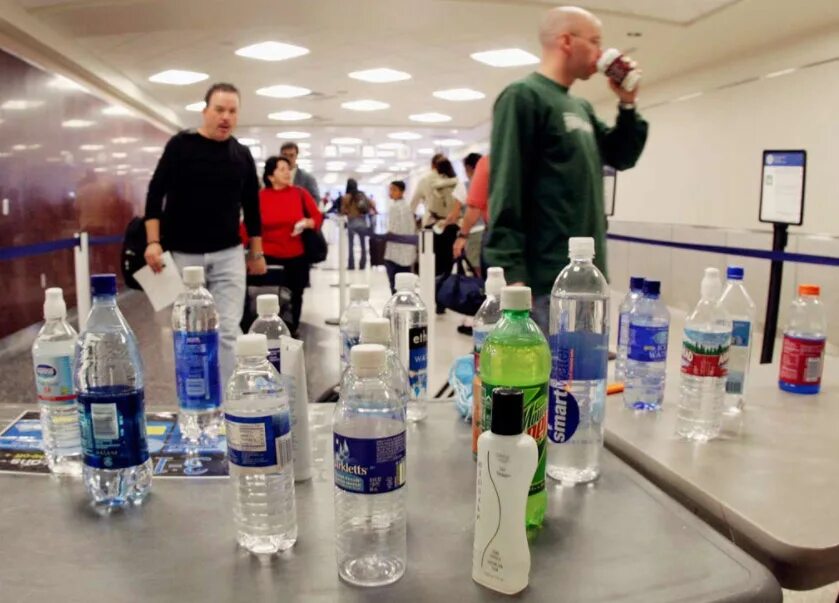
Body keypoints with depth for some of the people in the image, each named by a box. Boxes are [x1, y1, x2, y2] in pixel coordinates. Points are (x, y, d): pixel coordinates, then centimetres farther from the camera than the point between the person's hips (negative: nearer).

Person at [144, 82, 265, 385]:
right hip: (183, 254, -2)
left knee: (227, 332, -4)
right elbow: (156, 194, -3)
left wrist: (257, 252, 12)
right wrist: (153, 242, -12)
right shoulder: (181, 145, -2)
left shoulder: (242, 154, 7)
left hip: (228, 255, 2)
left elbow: (251, 206, 13)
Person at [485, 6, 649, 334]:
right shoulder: (523, 96, -8)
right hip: (546, 280, -9)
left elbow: (622, 157, 26)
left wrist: (627, 104, 11)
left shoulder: (581, 108, 18)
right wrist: (511, 274, -22)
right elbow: (506, 191, -16)